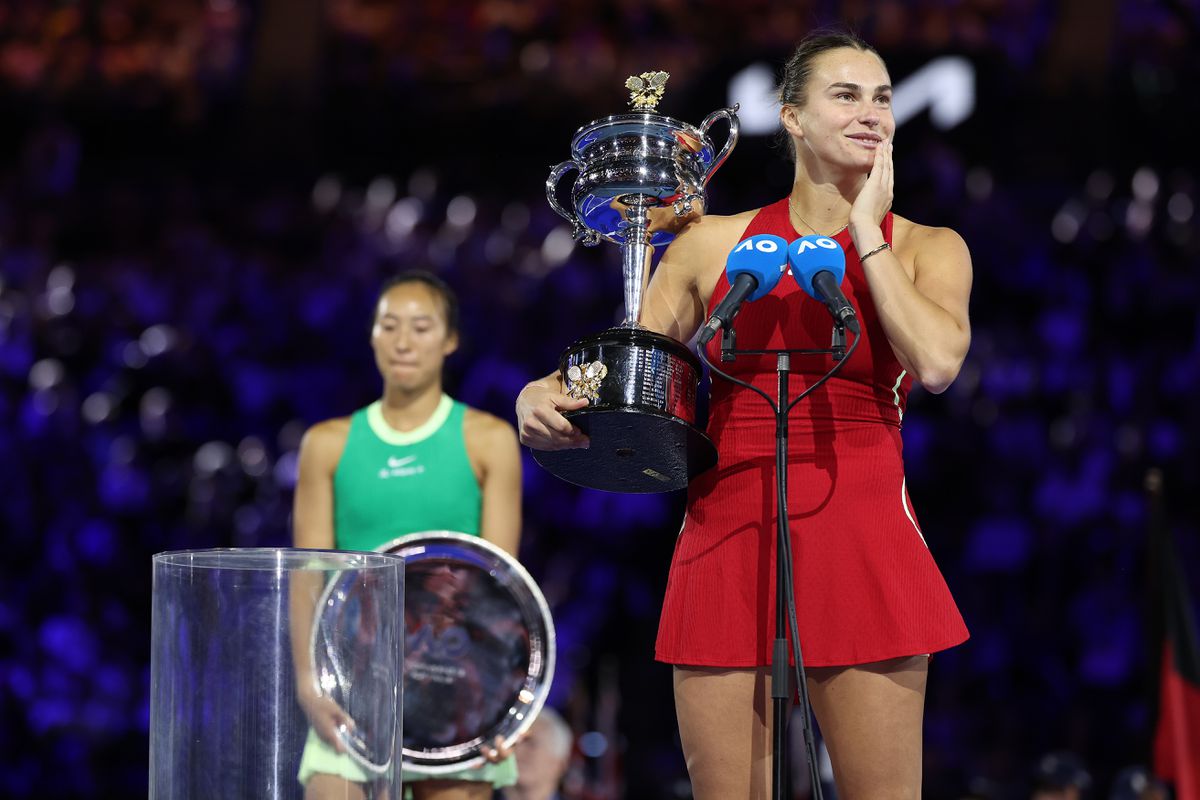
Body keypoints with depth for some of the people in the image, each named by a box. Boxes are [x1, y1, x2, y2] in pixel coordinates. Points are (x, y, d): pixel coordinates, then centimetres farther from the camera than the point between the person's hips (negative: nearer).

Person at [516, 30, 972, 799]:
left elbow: (936, 360, -12)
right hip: (726, 535, 2)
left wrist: (864, 232, -3)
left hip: (860, 537, -1)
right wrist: (546, 394, -7)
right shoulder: (713, 245, 13)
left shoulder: (927, 247, 9)